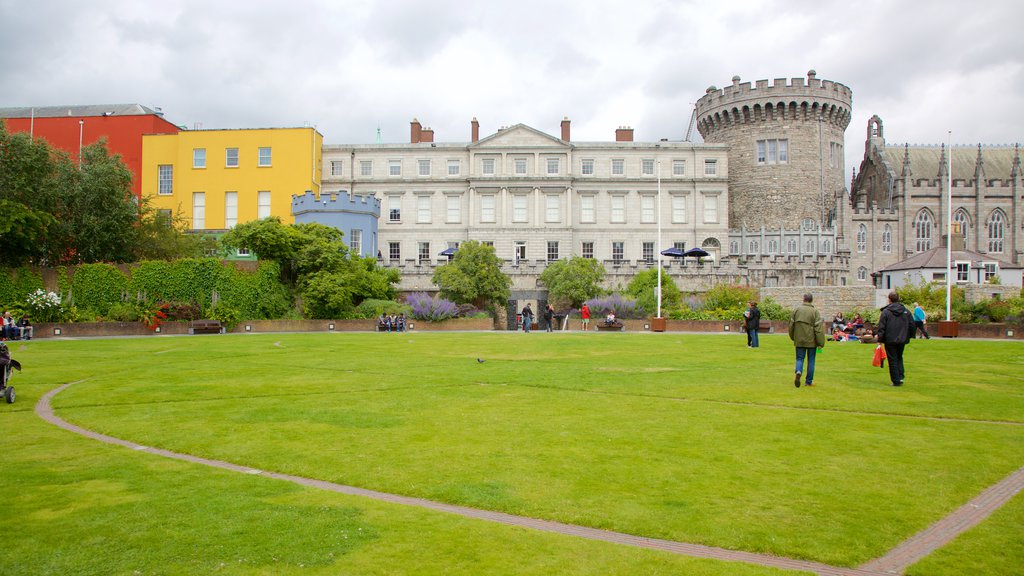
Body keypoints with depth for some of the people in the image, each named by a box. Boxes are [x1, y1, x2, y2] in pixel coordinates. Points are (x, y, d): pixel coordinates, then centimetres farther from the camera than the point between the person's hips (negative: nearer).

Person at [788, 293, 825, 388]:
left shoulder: (796, 310, 1)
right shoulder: (815, 312, -6)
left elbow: (791, 325, 6)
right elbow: (819, 328, -11)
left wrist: (793, 337, 20)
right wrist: (821, 343, -9)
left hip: (799, 340, 1)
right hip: (811, 341, -1)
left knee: (799, 358, 9)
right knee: (811, 360, 10)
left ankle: (798, 372, -20)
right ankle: (809, 381, 14)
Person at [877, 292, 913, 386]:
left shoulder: (886, 311, -9)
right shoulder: (906, 311, 5)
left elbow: (881, 327, -11)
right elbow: (912, 325, 9)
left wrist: (880, 339, -6)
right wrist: (908, 336, 19)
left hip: (890, 340, -4)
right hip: (902, 340, 4)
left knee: (893, 360, 2)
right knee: (899, 358, 21)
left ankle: (896, 381, 3)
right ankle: (901, 376, 6)